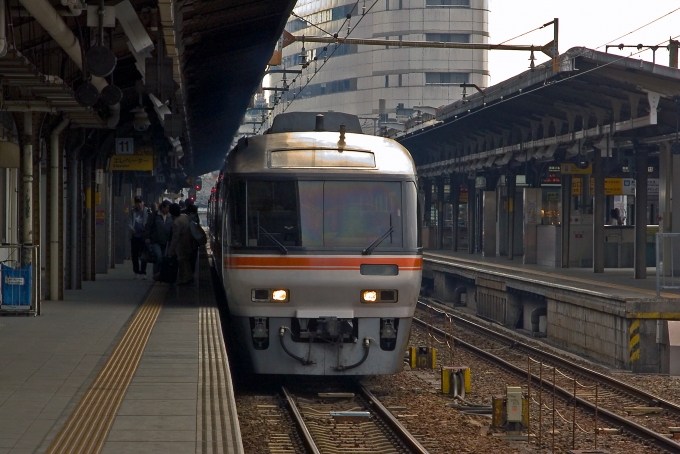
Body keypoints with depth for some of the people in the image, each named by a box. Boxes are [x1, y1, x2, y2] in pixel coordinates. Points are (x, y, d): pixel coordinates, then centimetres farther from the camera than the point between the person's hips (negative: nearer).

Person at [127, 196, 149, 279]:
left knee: (143, 256, -7)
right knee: (135, 255, 7)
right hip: (134, 236, 3)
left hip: (143, 236, -3)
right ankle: (137, 272, 17)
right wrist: (131, 228, -17)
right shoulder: (132, 212, 8)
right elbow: (129, 222, 3)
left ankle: (143, 272, -3)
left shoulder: (146, 212, 0)